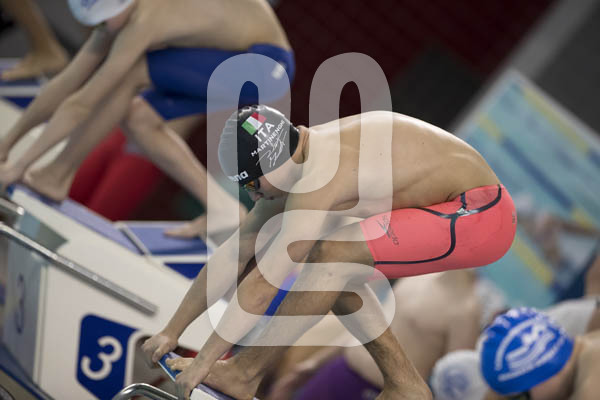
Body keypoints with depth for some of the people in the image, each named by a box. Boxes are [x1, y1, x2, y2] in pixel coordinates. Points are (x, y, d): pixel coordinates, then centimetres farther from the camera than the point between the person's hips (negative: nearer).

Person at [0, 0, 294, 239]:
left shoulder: (141, 24, -25)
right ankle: (222, 208, 6)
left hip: (266, 65, -9)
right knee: (136, 117, 5)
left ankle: (57, 176, -7)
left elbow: (80, 105, -24)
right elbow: (63, 87, 9)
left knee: (128, 73, -17)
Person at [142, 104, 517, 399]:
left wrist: (204, 362, -17)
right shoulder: (292, 167, 3)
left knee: (333, 255, -21)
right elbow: (234, 254, 9)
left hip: (479, 215, -10)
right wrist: (173, 330, 11)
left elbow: (263, 284, -24)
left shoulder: (318, 179, -26)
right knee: (331, 266, 8)